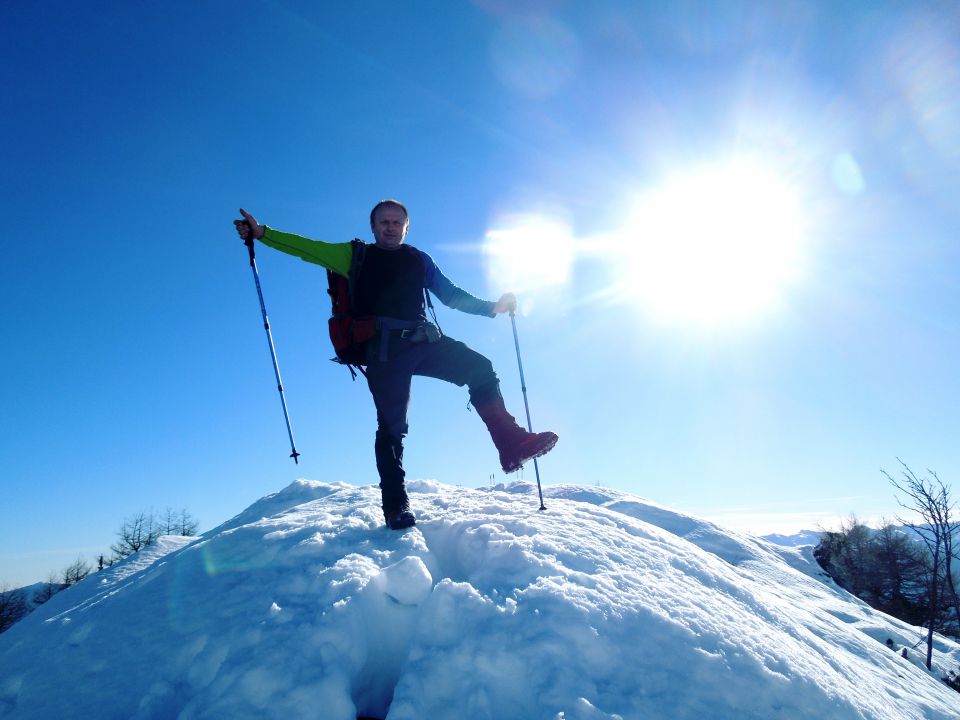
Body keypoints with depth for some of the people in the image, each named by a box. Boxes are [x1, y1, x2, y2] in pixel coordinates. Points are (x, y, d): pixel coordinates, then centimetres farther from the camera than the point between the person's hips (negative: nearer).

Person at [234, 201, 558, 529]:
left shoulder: (419, 259, 25)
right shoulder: (356, 255, 18)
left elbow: (450, 294, 25)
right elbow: (308, 247, 13)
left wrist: (491, 307, 15)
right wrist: (261, 233, 3)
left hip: (424, 340, 3)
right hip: (383, 347, -3)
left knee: (480, 368, -10)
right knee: (391, 425, -7)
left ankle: (511, 442, -8)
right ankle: (396, 507, -3)